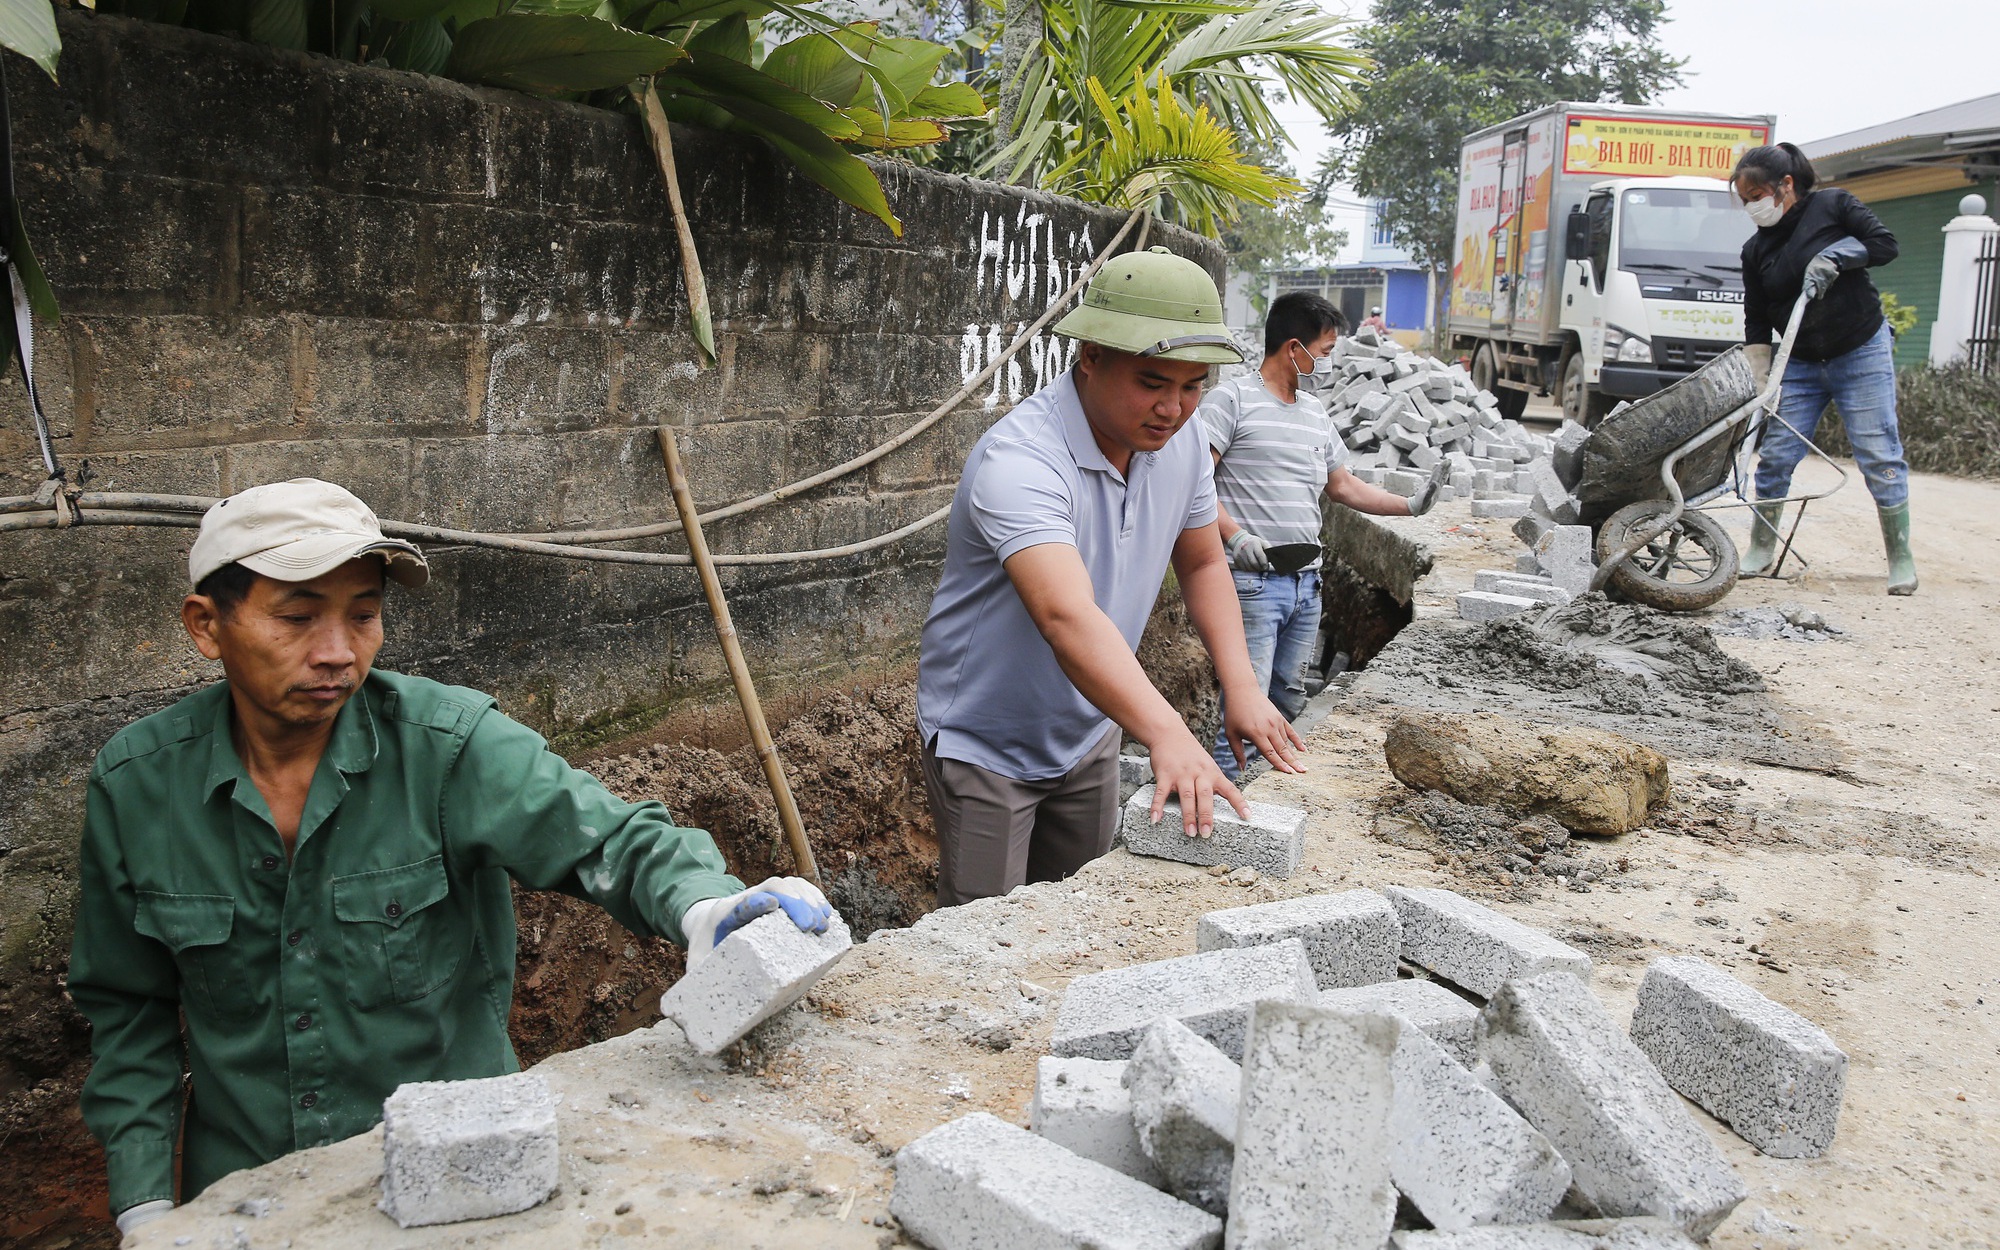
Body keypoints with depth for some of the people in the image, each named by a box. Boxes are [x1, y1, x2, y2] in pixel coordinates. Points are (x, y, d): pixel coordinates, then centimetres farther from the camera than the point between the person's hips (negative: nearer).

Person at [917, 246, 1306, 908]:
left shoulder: (1180, 438, -8)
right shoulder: (1018, 459, -32)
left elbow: (1202, 562, 7)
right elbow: (1068, 618, -46)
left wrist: (1241, 686, -7)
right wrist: (1168, 736, -58)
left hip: (1089, 733, 7)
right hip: (985, 744, -7)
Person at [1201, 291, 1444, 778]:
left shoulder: (1314, 412, 18)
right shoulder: (1232, 399, -6)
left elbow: (1343, 485, 26)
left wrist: (1410, 505, 18)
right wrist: (1234, 536, -24)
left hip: (1306, 581, 8)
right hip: (1252, 578, -8)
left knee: (1289, 702, 14)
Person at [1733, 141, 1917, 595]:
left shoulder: (1832, 206, -5)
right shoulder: (1756, 250, 5)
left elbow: (1886, 244, -7)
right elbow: (1756, 323, 5)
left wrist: (1835, 255, -20)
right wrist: (1759, 384, -1)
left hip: (1862, 353, -4)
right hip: (1800, 364, 4)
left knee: (1879, 456, -4)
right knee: (1775, 457, -2)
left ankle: (1900, 557, 5)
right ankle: (1761, 548, 12)